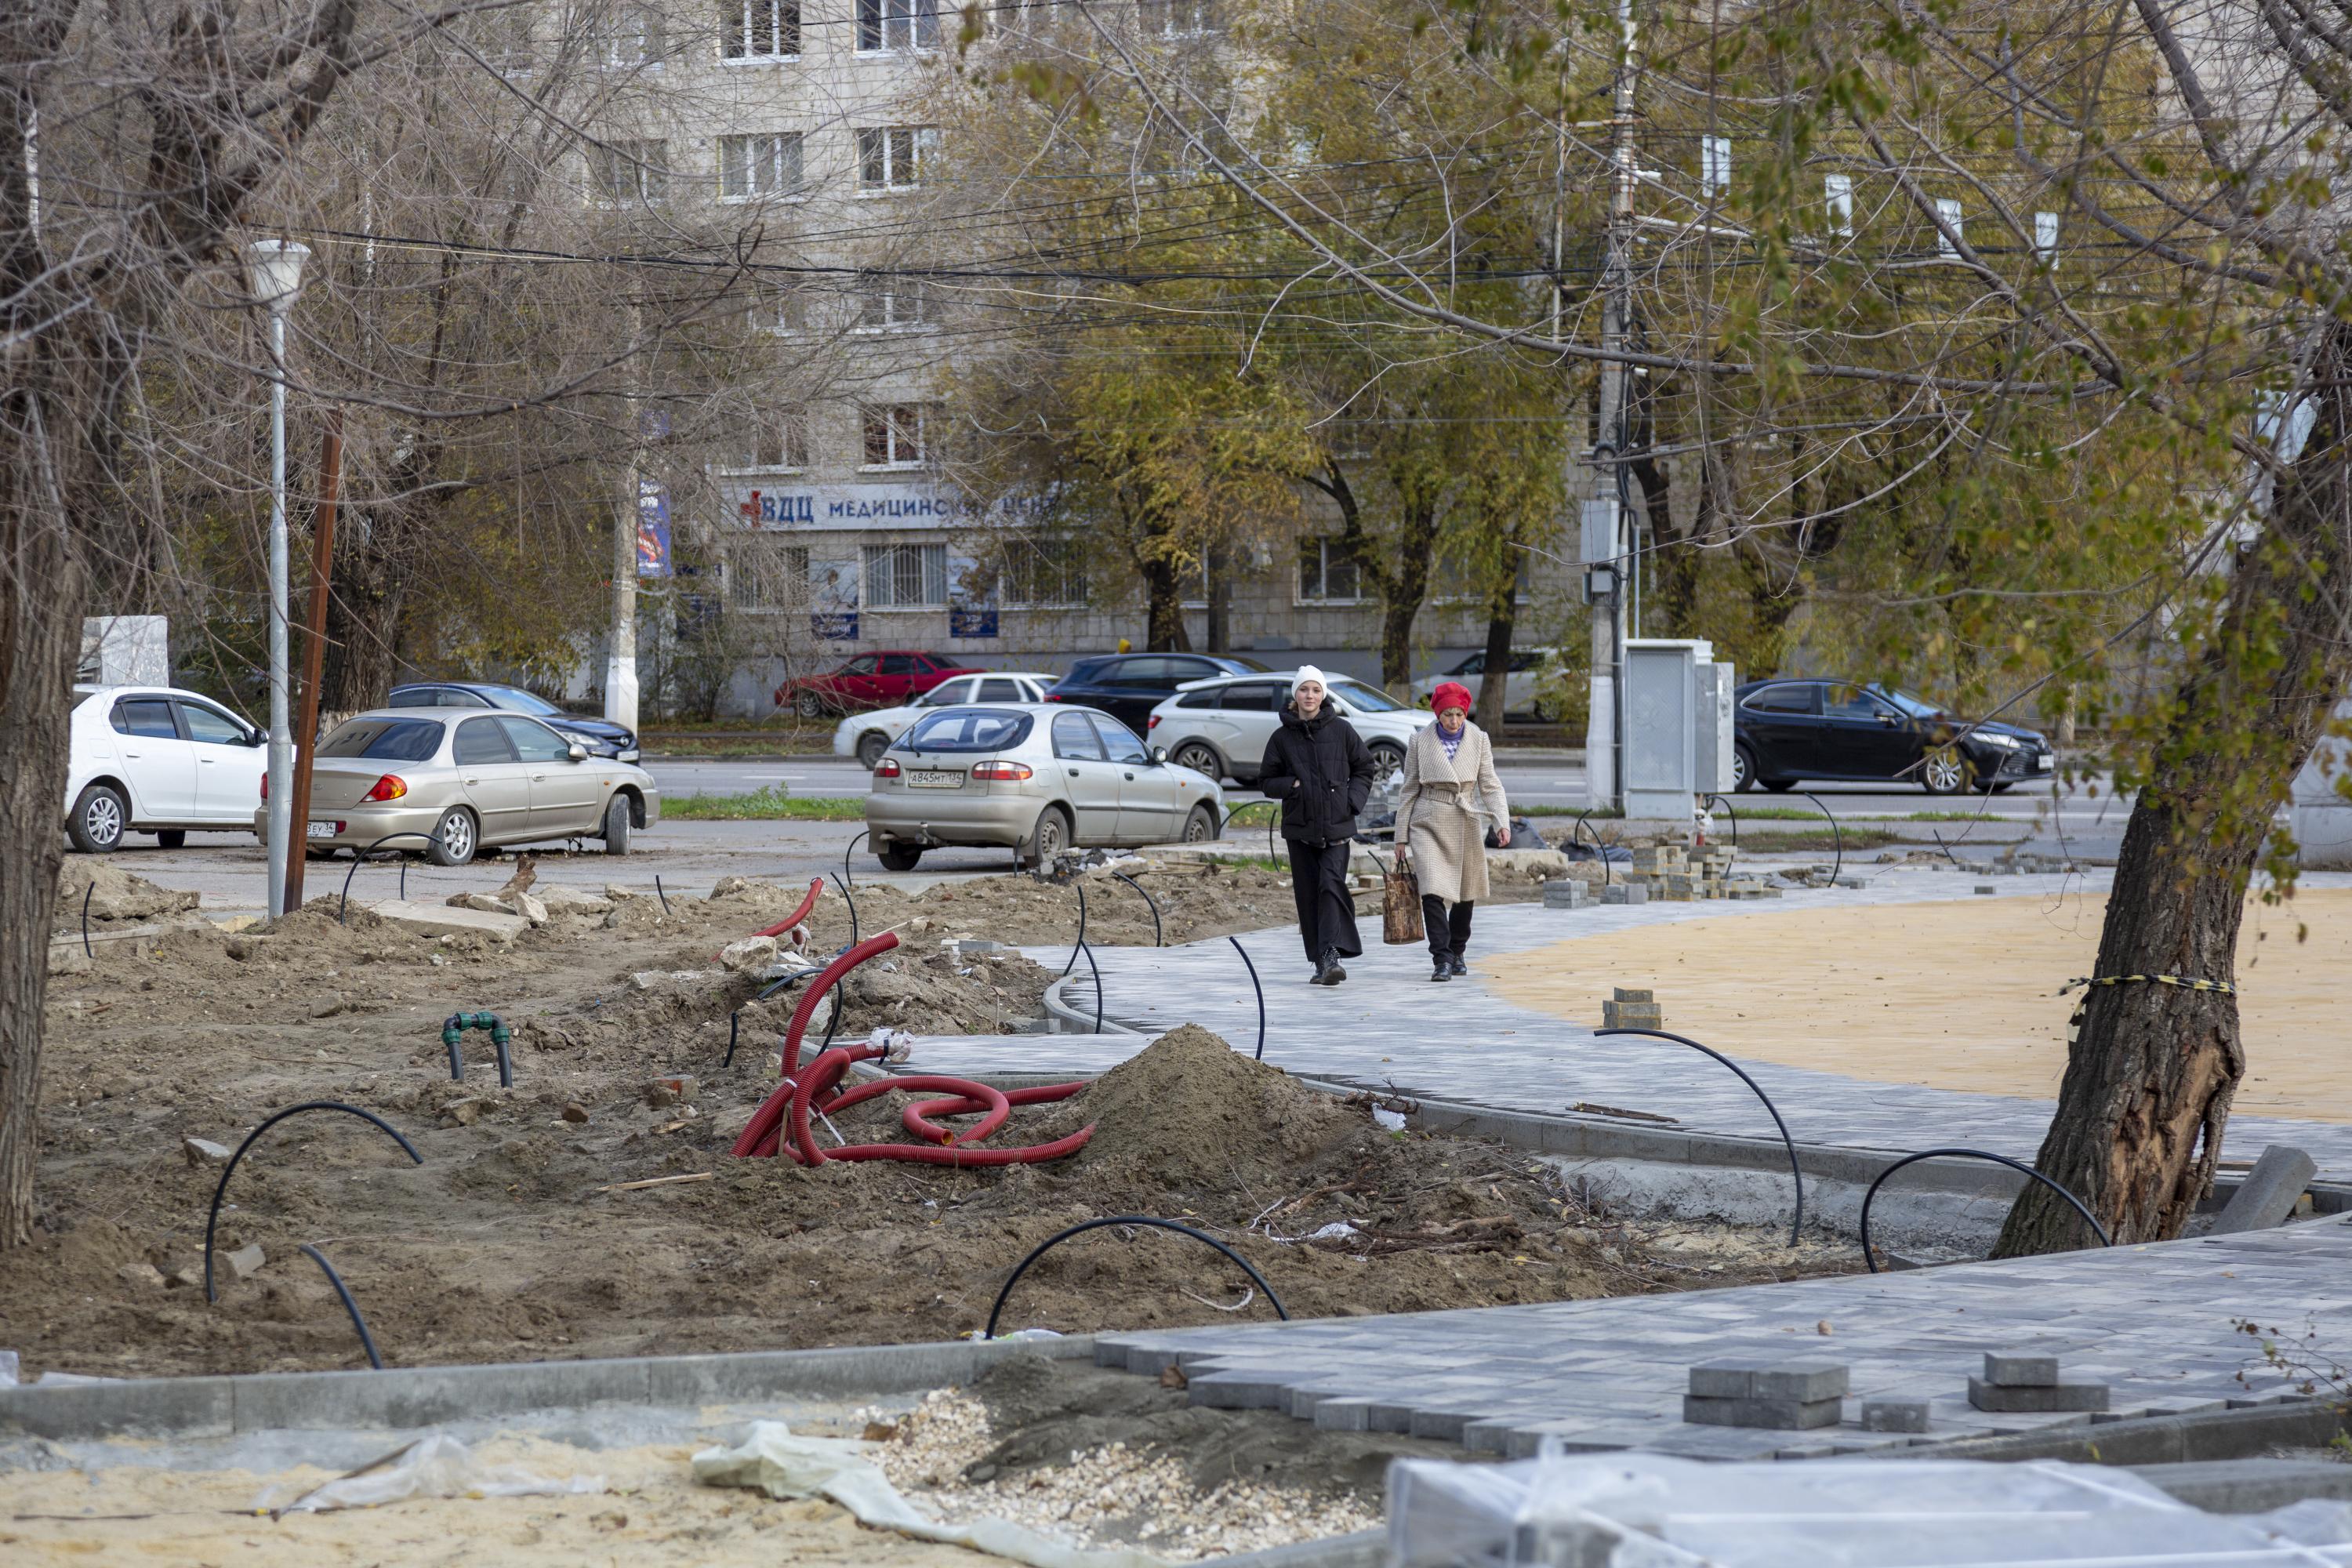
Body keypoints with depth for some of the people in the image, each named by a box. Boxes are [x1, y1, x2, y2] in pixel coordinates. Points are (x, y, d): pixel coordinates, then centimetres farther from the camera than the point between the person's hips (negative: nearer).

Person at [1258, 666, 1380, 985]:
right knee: (1308, 895, 2)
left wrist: (1353, 801, -3)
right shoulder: (1282, 738, 5)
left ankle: (1332, 954, -25)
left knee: (1332, 886, -17)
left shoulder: (1341, 731, 3)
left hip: (1337, 826, -2)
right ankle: (1320, 962, 7)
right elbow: (1266, 782, 10)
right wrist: (1293, 784, -9)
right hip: (1300, 827, 2)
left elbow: (1366, 768, 11)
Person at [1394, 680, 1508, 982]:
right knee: (1433, 890, -16)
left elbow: (1490, 786, 1)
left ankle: (1457, 952, 31)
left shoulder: (1479, 741, 2)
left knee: (1465, 894, 11)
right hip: (1429, 824, -2)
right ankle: (1441, 960, -17)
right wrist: (1401, 837, 5)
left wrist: (1502, 822, -14)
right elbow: (1409, 791, 5)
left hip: (1466, 825, 2)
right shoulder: (1420, 742, 0)